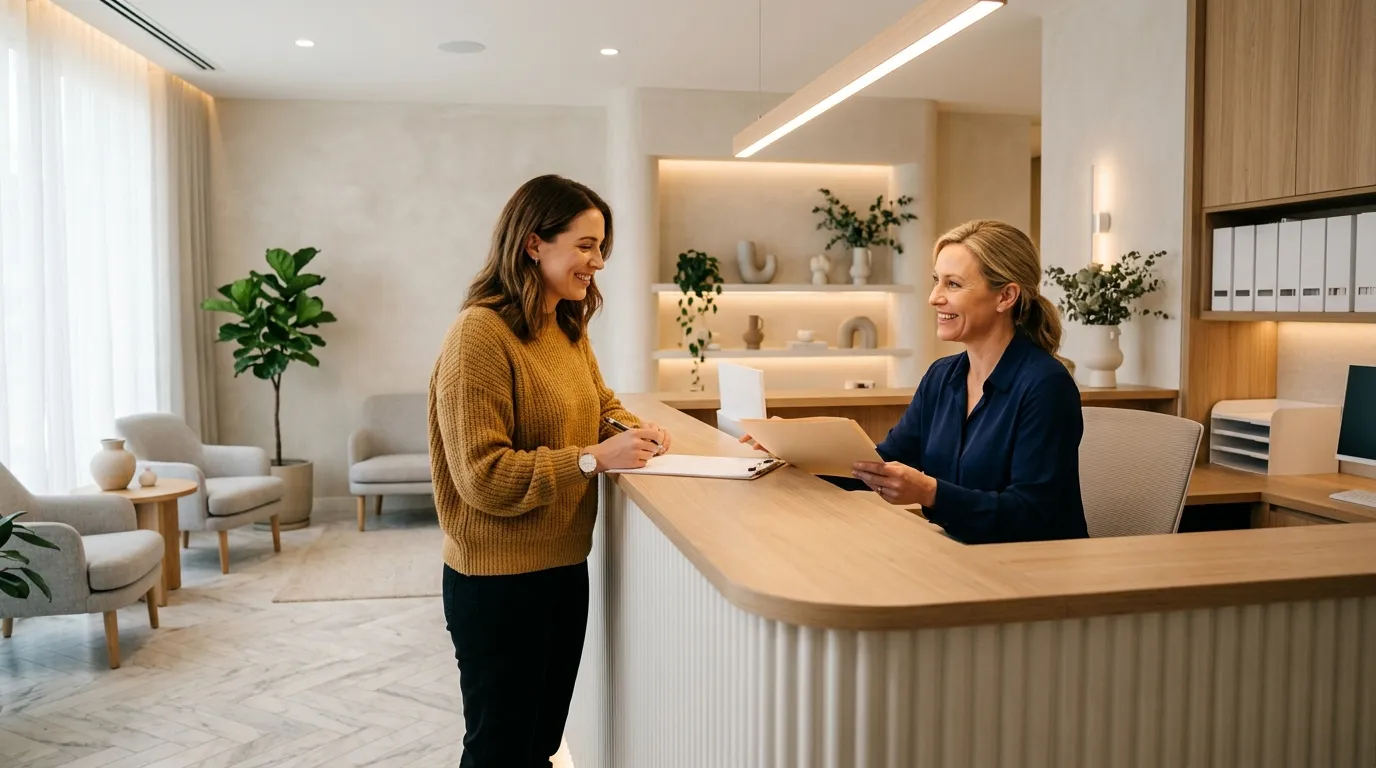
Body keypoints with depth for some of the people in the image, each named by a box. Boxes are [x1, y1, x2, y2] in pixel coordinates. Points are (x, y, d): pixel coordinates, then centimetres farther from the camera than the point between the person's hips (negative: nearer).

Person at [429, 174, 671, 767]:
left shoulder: (569, 329, 7)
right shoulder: (480, 335, -20)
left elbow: (601, 403, 19)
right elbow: (482, 476, -23)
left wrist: (632, 429, -3)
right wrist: (594, 458, -28)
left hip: (564, 566, 8)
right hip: (499, 580, -8)